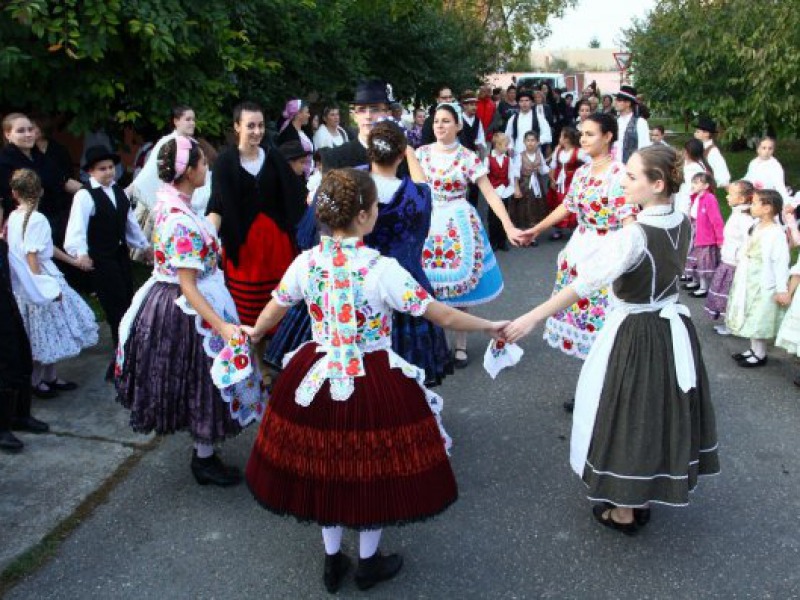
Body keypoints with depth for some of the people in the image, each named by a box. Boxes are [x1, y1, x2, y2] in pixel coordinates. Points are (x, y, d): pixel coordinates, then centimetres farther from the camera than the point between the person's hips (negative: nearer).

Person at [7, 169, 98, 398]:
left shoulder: (14, 216, 6)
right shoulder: (36, 219, -19)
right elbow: (32, 256, -22)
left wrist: (71, 260, 21)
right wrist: (43, 288, -19)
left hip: (23, 282, 8)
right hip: (39, 279, -8)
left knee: (48, 333, 18)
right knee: (45, 332, 5)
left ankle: (51, 377, 29)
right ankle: (35, 382, 17)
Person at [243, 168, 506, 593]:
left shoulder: (306, 262, -8)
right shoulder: (382, 269, -20)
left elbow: (273, 313, 8)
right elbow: (442, 316, -16)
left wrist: (254, 332, 30)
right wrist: (490, 327, -1)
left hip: (319, 377, 4)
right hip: (374, 381, -4)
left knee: (326, 466, 21)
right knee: (373, 470, 17)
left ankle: (333, 560, 38)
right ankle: (368, 563, 36)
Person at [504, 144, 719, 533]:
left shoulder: (633, 236, -27)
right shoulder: (683, 224, -4)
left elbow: (583, 285, -35)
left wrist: (531, 319, -37)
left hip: (636, 335, -7)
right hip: (674, 329, 8)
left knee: (628, 416, 9)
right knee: (659, 412, 20)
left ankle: (623, 511, 26)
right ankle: (643, 500, 40)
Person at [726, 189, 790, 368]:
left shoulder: (776, 233, -20)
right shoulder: (756, 226, 5)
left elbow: (781, 263, -21)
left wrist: (782, 289, -21)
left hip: (764, 285, -9)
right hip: (750, 283, 9)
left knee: (759, 321, 2)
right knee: (751, 319, 17)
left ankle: (760, 355, 16)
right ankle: (753, 350, 30)